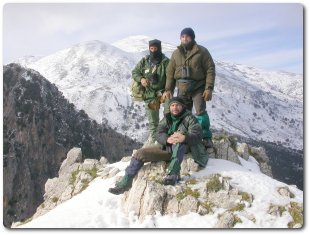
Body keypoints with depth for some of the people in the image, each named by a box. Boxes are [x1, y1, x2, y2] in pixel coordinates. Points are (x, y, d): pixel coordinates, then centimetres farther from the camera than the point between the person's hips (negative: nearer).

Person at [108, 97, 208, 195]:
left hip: (183, 150, -5)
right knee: (140, 153, -8)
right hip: (166, 148, 5)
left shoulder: (189, 118, -4)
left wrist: (184, 137, -43)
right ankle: (125, 183, 0)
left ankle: (173, 174, -44)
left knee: (178, 141, -37)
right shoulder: (166, 118, 10)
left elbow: (197, 135, -20)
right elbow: (159, 134, -5)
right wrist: (167, 139, -30)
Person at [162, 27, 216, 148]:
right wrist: (168, 89, 3)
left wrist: (209, 88, -14)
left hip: (198, 88, -4)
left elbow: (210, 69, -6)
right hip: (182, 89, 4)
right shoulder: (176, 53, 8)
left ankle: (207, 138, 0)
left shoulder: (202, 51, -3)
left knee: (200, 112, -9)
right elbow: (170, 72, 11)